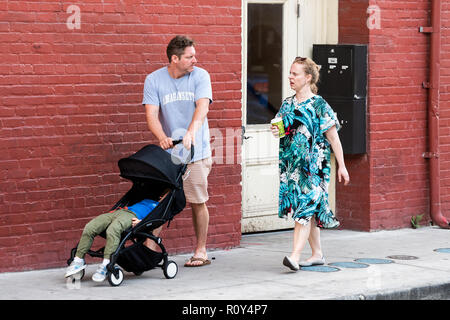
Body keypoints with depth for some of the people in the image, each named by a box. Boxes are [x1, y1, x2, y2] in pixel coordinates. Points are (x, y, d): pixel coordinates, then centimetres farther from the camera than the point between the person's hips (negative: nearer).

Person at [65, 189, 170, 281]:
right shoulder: (147, 200, 40)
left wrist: (141, 222, -16)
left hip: (132, 216, -7)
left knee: (113, 230, -40)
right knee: (89, 228, -17)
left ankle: (105, 265, -47)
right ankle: (78, 260, -15)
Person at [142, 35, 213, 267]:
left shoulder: (200, 76, -3)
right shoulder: (154, 80, -2)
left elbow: (202, 108, -17)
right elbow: (151, 114, -11)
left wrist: (190, 132, -36)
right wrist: (162, 137, -31)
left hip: (196, 152, -1)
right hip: (167, 152, 1)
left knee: (197, 202, 2)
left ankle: (201, 251, 14)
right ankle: (149, 249, -2)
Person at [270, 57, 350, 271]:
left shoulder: (319, 105, -7)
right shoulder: (287, 104, 11)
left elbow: (333, 137, -5)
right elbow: (283, 130, 22)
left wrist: (342, 166, -6)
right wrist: (276, 131, -2)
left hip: (313, 165, -6)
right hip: (291, 163, 6)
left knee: (305, 207, -14)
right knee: (309, 210, 11)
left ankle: (295, 256, -22)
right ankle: (317, 254, 20)